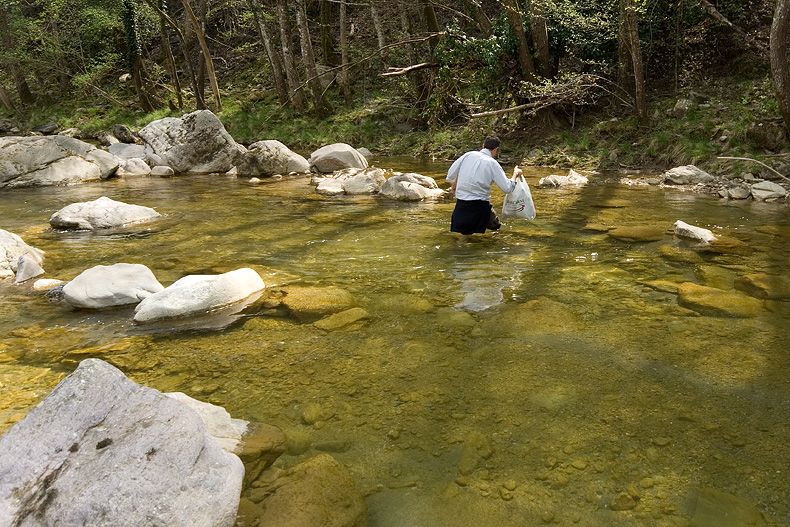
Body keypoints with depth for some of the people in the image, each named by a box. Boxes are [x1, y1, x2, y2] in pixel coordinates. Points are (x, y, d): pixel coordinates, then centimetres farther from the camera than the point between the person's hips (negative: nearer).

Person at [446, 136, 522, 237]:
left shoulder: (469, 155, 4)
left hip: (461, 202, 4)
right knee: (495, 226, 15)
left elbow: (450, 176, 10)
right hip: (480, 204, -4)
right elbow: (507, 189, -5)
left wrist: (454, 185, 32)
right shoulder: (492, 163, -5)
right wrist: (515, 174, 12)